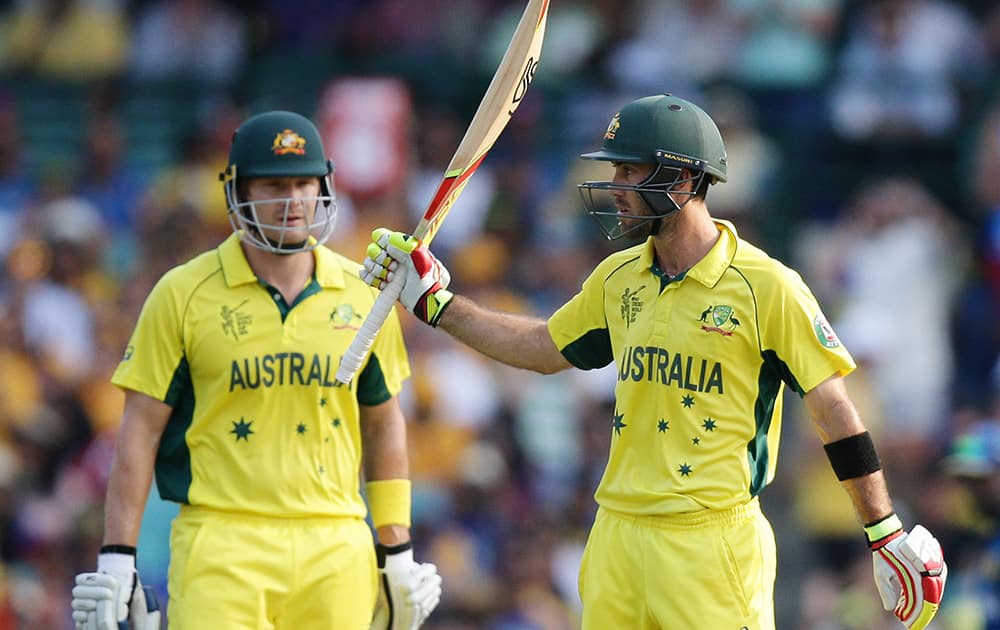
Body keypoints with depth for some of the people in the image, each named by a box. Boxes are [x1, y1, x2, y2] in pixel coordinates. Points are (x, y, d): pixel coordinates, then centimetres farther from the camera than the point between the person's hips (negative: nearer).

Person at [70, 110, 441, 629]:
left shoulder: (363, 295, 10)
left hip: (336, 549, 3)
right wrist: (116, 559, -4)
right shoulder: (183, 294, 1)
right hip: (221, 545, -3)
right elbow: (141, 427, 1)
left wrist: (398, 552, 16)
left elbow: (383, 424, 19)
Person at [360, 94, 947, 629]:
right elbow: (544, 348, 26)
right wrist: (433, 301, 22)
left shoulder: (766, 287, -9)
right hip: (619, 535, 6)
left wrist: (888, 537, -8)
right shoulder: (619, 278, 11)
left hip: (715, 540, -6)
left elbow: (835, 411, -7)